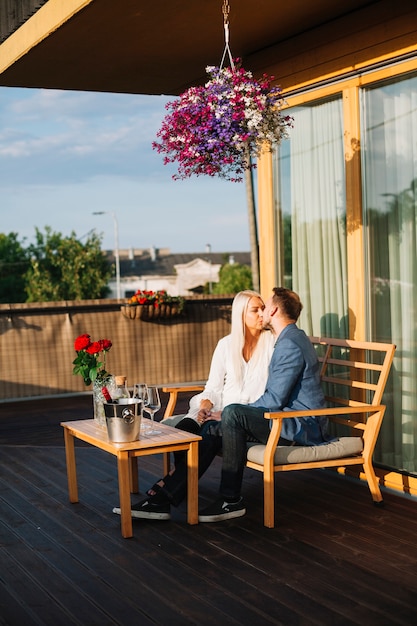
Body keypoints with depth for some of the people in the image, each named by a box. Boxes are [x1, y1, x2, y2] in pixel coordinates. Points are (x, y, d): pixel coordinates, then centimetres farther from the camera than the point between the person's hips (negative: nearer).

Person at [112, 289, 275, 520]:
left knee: (211, 432, -34)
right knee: (184, 428, -29)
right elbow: (213, 387, 12)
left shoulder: (272, 342, 1)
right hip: (222, 412, 4)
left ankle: (161, 495, -34)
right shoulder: (226, 345, 12)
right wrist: (204, 407, -12)